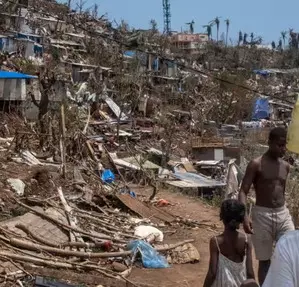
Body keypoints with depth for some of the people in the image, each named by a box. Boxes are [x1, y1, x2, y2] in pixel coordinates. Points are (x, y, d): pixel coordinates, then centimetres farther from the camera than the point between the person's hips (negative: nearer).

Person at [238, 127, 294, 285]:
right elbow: (243, 192, -11)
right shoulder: (256, 164, -8)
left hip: (283, 214, 5)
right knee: (264, 259, 4)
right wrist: (245, 216, -24)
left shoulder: (285, 166, 9)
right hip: (262, 215, -4)